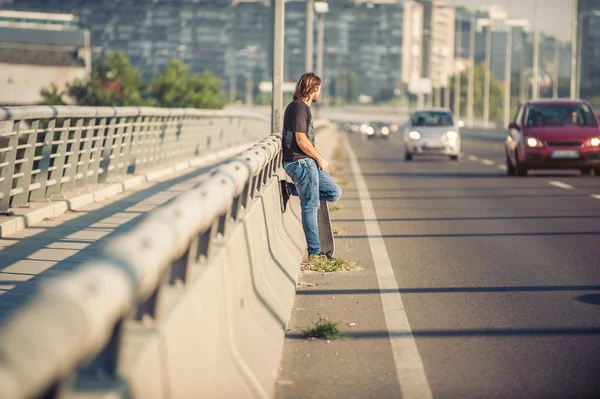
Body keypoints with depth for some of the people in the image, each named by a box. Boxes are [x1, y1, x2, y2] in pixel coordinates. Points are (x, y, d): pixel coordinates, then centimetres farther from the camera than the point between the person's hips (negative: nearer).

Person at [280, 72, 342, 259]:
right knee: (310, 206, -5)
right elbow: (301, 140, -20)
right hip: (300, 162, -10)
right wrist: (320, 159, -10)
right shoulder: (299, 107, -14)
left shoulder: (303, 107, 16)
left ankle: (290, 189, 9)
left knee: (334, 193, 11)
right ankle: (314, 250, 1)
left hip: (307, 162, 10)